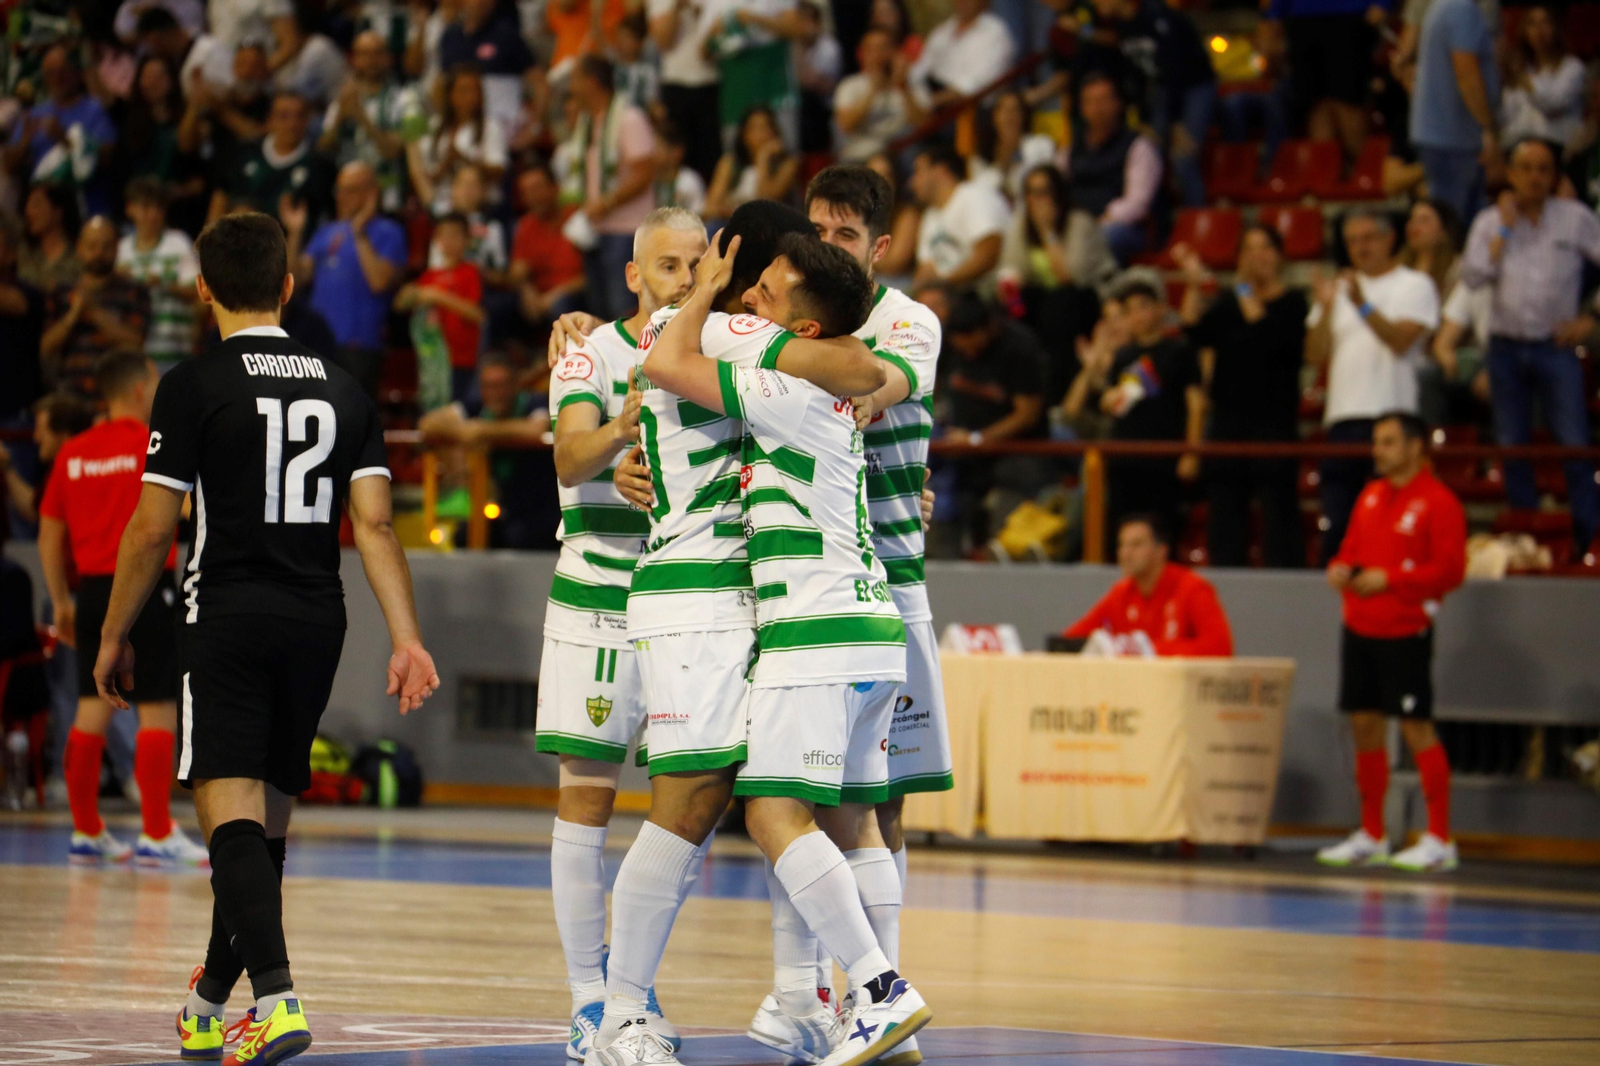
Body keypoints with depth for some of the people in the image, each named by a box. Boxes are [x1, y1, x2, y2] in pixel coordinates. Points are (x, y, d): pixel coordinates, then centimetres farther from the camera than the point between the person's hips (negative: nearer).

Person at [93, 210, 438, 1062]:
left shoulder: (193, 387, -5)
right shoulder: (344, 390, 9)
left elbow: (151, 529, -6)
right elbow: (375, 523, 2)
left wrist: (113, 638, 4)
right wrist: (407, 639, 1)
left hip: (228, 616, -5)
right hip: (317, 619, 5)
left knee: (231, 811, -10)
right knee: (265, 816, 14)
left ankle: (276, 996, -29)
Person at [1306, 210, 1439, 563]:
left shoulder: (1414, 285, 4)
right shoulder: (1338, 289, 18)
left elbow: (1401, 341, -12)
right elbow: (1316, 355, 10)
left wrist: (1363, 305, -22)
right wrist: (1326, 308, -5)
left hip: (1391, 415, -5)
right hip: (1342, 417, 5)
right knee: (1335, 521, 2)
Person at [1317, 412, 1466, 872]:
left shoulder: (1438, 502, -9)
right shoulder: (1371, 495, 14)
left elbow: (1450, 570, -15)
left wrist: (1389, 579, -20)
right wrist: (1341, 568, 0)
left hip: (1405, 631, -7)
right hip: (1359, 626, 7)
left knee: (1416, 727, -8)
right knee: (1364, 725, 9)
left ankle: (1439, 840, -4)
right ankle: (1371, 837, 19)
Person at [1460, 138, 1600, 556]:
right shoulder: (1490, 222, 6)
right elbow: (1473, 275, -7)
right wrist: (1505, 229, -7)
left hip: (1556, 345, -3)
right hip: (1507, 346, 3)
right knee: (1512, 448, 6)